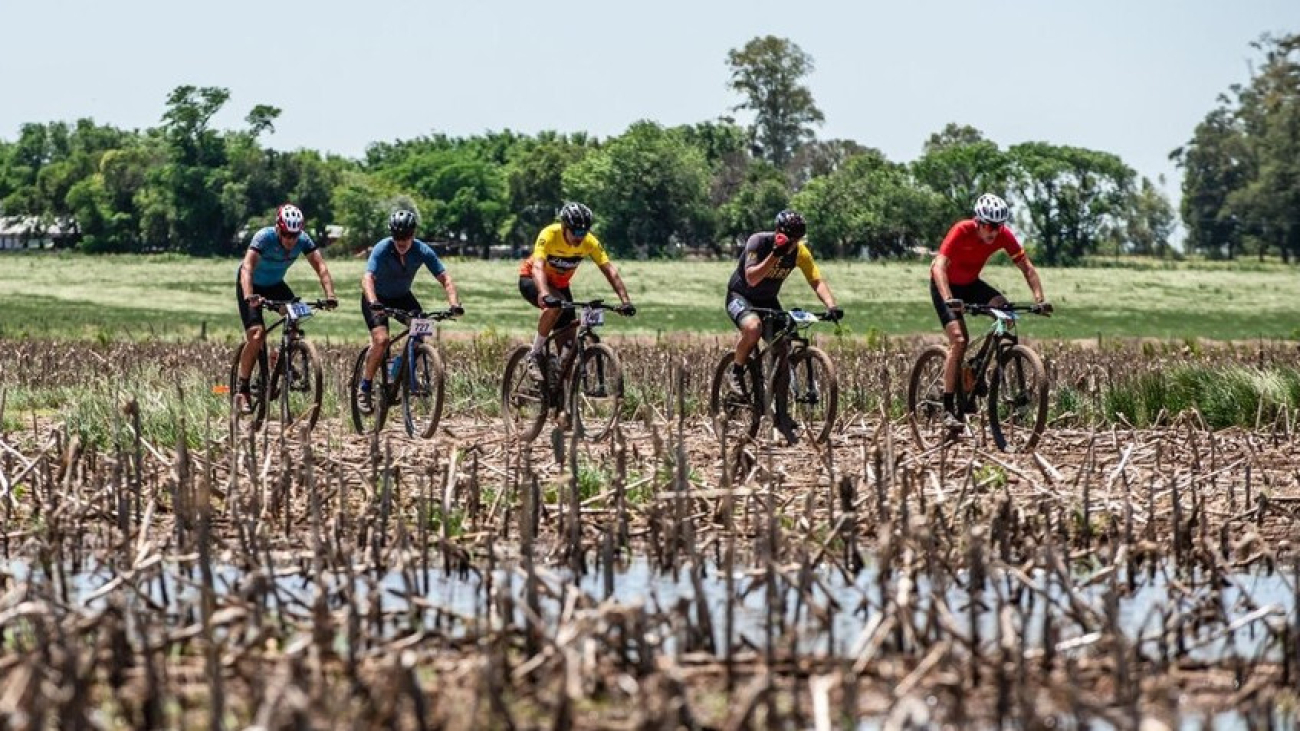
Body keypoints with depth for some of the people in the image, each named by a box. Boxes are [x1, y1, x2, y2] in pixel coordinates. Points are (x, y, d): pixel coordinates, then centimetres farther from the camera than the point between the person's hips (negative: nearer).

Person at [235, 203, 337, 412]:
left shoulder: (303, 240, -20)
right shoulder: (264, 237, -32)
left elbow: (320, 266, -26)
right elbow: (247, 268, -43)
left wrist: (330, 295, -42)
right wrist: (249, 296, -60)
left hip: (275, 284, 5)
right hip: (253, 285, -4)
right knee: (256, 334, -20)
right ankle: (242, 389, -12)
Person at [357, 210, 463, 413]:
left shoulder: (422, 251, -20)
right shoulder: (382, 249, -29)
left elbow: (445, 278, -21)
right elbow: (367, 278, -41)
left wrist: (454, 304, -38)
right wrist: (373, 303, -59)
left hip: (402, 297, 4)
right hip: (377, 298, -4)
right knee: (381, 339, -25)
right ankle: (364, 390, -12)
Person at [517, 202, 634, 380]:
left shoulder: (590, 242, -21)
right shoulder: (549, 235, -32)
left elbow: (609, 270, -23)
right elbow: (538, 267, -44)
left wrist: (625, 301, -35)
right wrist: (544, 294, -62)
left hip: (560, 285, 5)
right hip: (531, 280, -5)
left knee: (568, 341, -4)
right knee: (555, 305, -36)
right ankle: (535, 356, -23)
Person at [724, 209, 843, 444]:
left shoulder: (800, 251, -12)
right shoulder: (758, 242, -25)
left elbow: (817, 281, -17)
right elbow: (751, 278, -35)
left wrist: (831, 305, -35)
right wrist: (775, 254, -45)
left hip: (768, 301, 5)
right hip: (740, 296, -5)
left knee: (783, 350, -7)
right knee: (753, 327, -38)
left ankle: (782, 415, 2)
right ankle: (736, 372, -13)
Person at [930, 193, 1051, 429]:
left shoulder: (1004, 236, -19)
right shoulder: (962, 231, -32)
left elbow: (1027, 268, -14)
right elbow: (939, 266, -41)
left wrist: (1040, 299, -28)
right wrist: (948, 300, -56)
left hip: (971, 283, 5)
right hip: (945, 285, -5)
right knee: (959, 340, -21)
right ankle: (949, 410, -18)